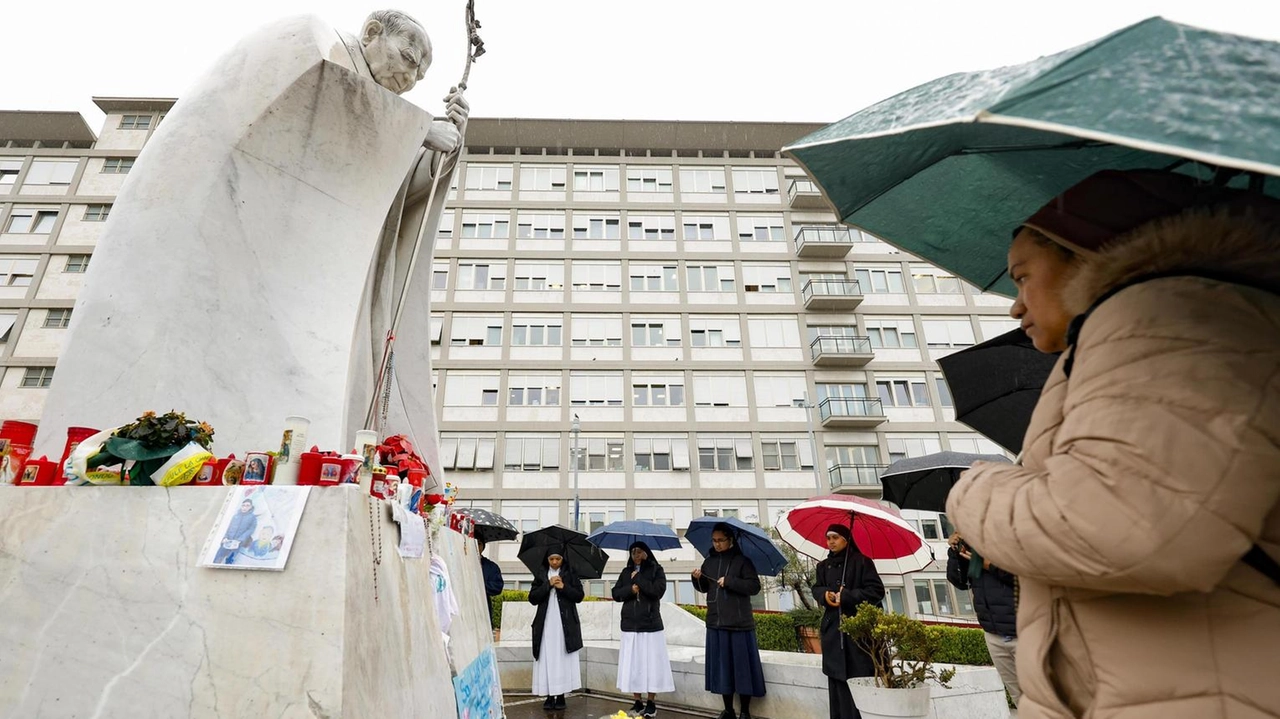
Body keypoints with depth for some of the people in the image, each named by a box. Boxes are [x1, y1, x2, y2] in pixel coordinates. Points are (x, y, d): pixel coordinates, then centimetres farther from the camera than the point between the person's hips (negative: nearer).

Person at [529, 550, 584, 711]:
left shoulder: (570, 573, 5)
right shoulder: (540, 575, 8)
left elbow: (580, 595, 0)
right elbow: (532, 598, 0)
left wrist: (563, 587, -13)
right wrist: (548, 585, -11)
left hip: (566, 625, -1)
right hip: (546, 624, 1)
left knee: (563, 659, 0)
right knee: (547, 659, -1)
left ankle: (561, 696, 8)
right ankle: (549, 696, 7)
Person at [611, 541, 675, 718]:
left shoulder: (656, 569, 0)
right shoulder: (626, 571, 11)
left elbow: (658, 590, -15)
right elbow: (616, 594, 7)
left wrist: (638, 578, -12)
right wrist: (630, 589, -11)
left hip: (651, 624, -3)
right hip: (630, 625, 3)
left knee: (651, 665, -1)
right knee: (632, 665, 4)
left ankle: (651, 704, 11)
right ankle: (638, 703, 16)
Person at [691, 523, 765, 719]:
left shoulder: (742, 560, -6)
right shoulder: (709, 561, 8)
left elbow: (754, 586, -12)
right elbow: (704, 588, 14)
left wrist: (729, 581, -20)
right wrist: (697, 578, -7)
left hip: (739, 623, -4)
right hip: (716, 622, 5)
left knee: (741, 666, 1)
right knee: (721, 666, 10)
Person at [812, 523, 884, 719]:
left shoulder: (862, 561, -2)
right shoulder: (824, 566, 15)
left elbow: (877, 591, -8)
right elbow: (816, 589, 16)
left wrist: (845, 596, -14)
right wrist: (825, 594, -7)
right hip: (833, 629, 5)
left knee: (860, 679, -8)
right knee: (836, 678, 5)